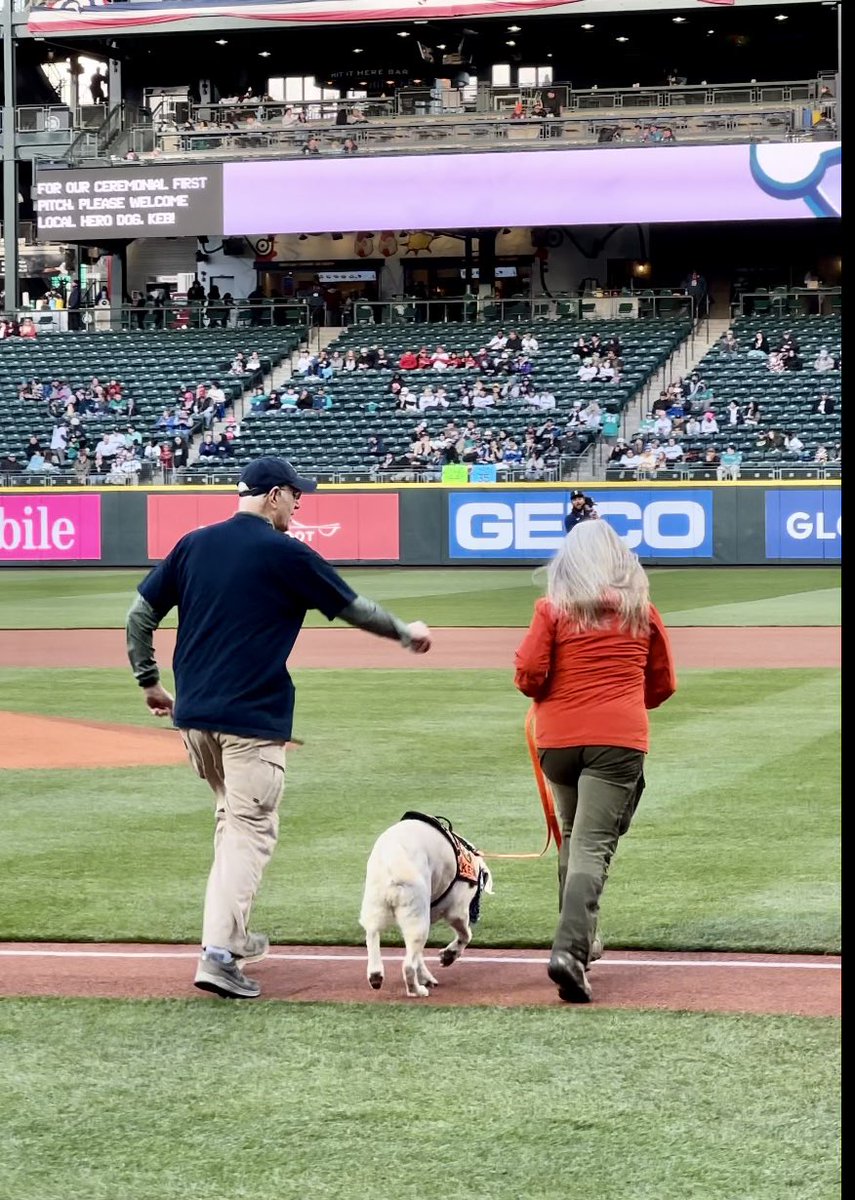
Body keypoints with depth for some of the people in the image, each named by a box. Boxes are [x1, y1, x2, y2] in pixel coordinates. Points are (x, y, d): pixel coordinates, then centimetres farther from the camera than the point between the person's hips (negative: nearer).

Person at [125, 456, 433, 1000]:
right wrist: (406, 632, 20)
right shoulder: (286, 554, -6)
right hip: (252, 714, -6)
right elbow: (354, 608, 4)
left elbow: (141, 615, 8)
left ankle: (232, 933, 28)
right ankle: (219, 954, -16)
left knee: (234, 818, 23)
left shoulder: (194, 545, 9)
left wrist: (149, 681, 17)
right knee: (251, 829, -4)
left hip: (193, 712, 6)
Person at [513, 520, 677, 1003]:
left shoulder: (553, 607, 1)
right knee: (594, 848, -8)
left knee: (573, 838, 22)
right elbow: (663, 683, 12)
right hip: (620, 739, -1)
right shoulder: (641, 610, 6)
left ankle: (579, 940, 28)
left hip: (558, 738, 1)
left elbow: (529, 674, -5)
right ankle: (571, 948, -25)